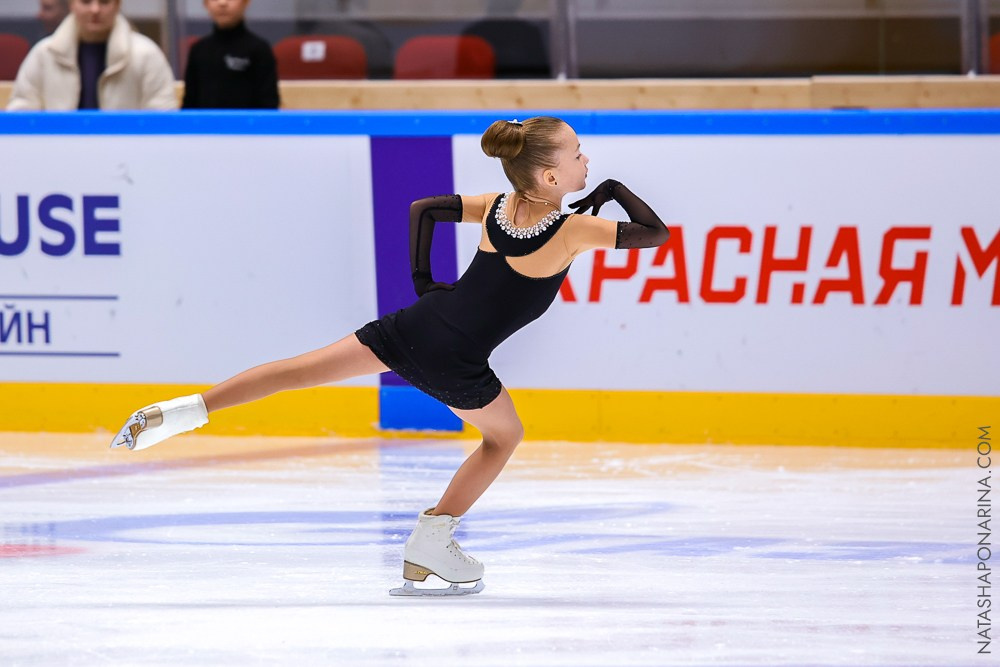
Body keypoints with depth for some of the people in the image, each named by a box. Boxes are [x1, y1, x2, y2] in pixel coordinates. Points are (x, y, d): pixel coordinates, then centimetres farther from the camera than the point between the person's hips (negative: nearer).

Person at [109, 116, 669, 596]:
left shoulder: (496, 208, 4)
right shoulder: (573, 230, -13)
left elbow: (424, 207, 10)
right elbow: (655, 232, -9)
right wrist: (615, 191, 8)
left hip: (413, 327, 4)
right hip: (457, 366, -4)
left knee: (302, 369, 9)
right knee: (506, 434, 23)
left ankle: (189, 409, 1)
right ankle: (432, 541, 21)